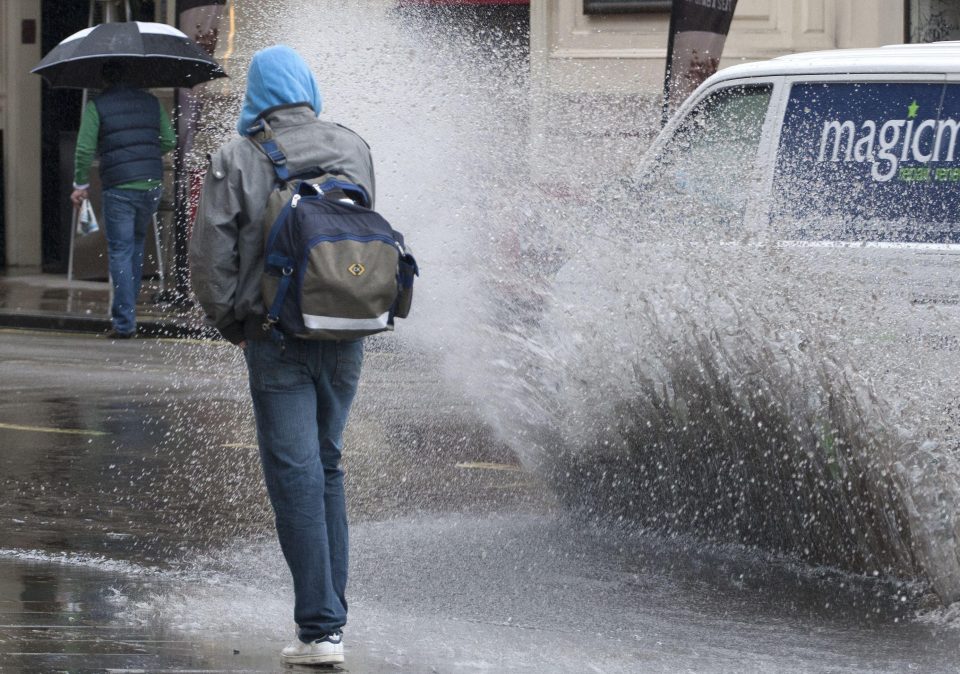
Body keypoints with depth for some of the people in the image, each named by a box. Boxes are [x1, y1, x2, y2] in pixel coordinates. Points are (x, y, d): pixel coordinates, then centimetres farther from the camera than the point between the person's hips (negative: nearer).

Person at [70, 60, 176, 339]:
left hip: (118, 188, -4)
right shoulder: (150, 101, 10)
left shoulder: (96, 106, -1)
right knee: (137, 241, 23)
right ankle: (128, 306, 24)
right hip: (151, 185, 4)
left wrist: (80, 184, 3)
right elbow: (169, 141, 9)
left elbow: (85, 149, -9)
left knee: (120, 252, 0)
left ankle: (124, 321, -4)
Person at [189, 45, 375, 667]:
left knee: (295, 475, -2)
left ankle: (321, 628, -7)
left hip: (277, 340, -4)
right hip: (347, 334, 4)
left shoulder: (237, 160, -7)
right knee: (327, 466, 17)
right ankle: (332, 611, 19)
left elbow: (210, 256, -8)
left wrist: (231, 322, 5)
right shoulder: (354, 148, 4)